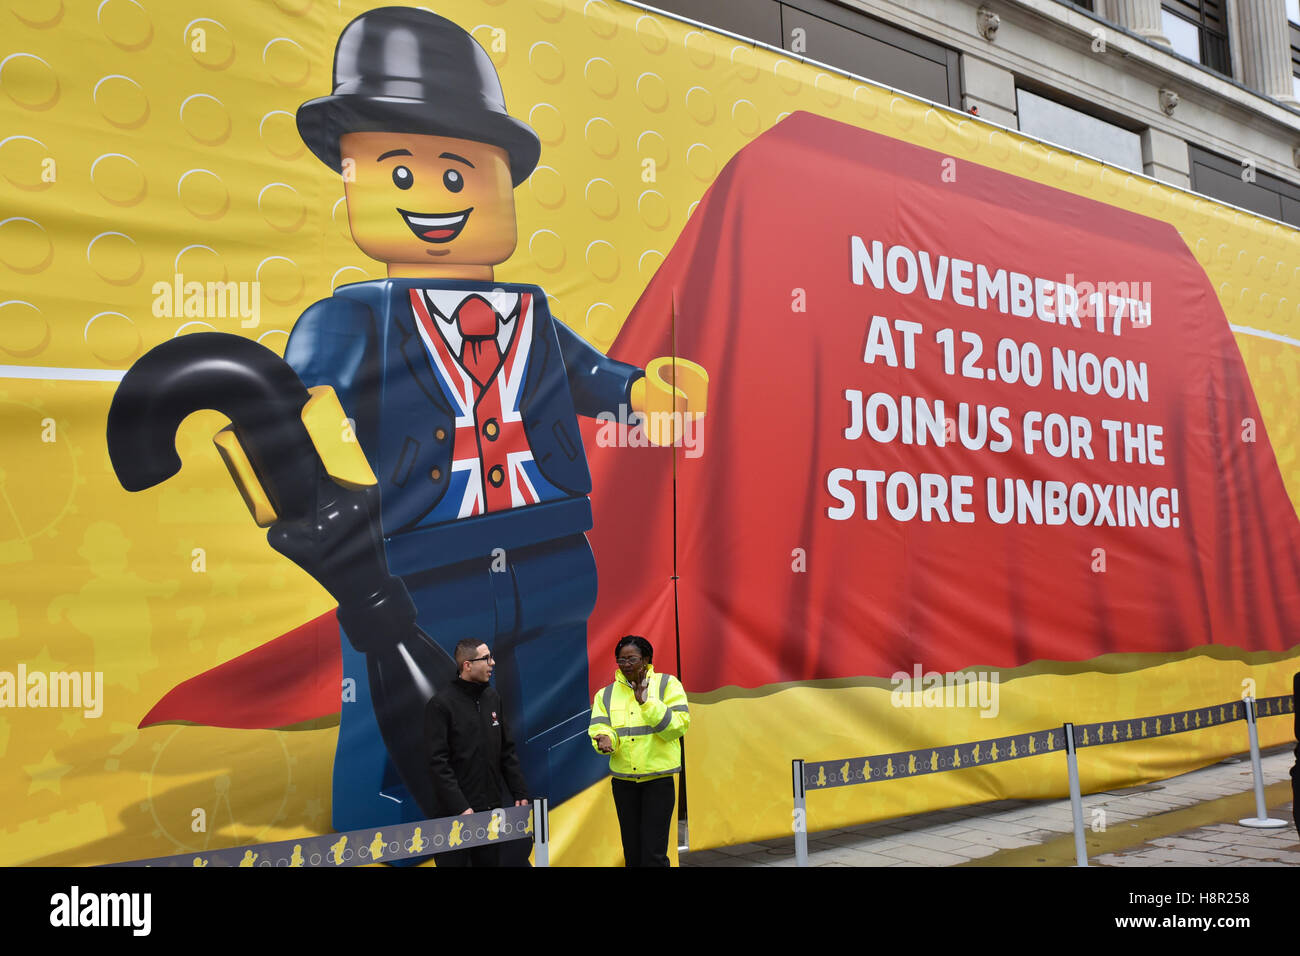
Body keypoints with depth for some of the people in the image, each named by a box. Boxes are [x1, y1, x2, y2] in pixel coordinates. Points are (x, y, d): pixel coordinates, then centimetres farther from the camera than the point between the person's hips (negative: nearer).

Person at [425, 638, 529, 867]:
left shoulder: (492, 697, 9)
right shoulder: (442, 703, -10)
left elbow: (507, 751, 14)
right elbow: (438, 762, -15)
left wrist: (520, 793, 8)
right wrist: (460, 807, -20)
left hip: (492, 808, 6)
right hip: (457, 812, -6)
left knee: (490, 861, 12)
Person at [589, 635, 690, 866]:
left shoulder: (667, 684, 1)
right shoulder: (606, 694, 10)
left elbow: (678, 726, -10)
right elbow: (598, 728, 0)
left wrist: (646, 703, -19)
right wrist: (605, 739, -23)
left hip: (658, 780, -3)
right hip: (623, 780, 3)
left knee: (653, 853, -9)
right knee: (632, 853, 10)